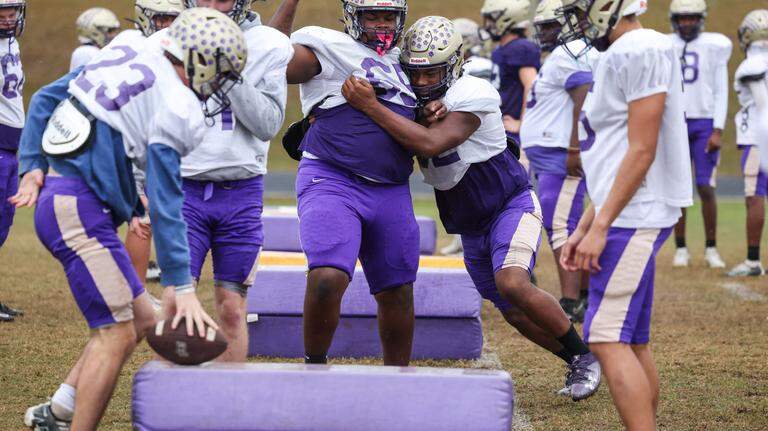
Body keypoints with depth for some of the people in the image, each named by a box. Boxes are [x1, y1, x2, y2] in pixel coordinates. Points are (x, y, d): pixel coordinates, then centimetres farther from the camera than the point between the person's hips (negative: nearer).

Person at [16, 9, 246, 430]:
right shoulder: (175, 109, -13)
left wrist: (33, 167, 14)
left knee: (141, 320, 15)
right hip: (79, 209, -10)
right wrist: (183, 288, -12)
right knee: (117, 335, -7)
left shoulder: (128, 47, 12)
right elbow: (164, 206, -15)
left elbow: (45, 99, 16)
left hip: (55, 194, 10)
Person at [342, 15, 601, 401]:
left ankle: (585, 356, -12)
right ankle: (579, 365, 28)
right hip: (471, 226, 8)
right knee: (514, 313, 8)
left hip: (512, 205, -7)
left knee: (512, 283, -29)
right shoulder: (414, 102, -3)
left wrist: (371, 107, -41)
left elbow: (430, 143, -39)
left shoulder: (471, 97, -26)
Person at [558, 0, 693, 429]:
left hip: (633, 217, -10)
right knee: (634, 342, 11)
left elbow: (641, 152, -18)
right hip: (631, 217, 10)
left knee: (608, 339, -14)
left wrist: (599, 227, -18)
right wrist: (583, 229, 19)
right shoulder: (624, 56, 18)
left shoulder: (641, 53, -14)